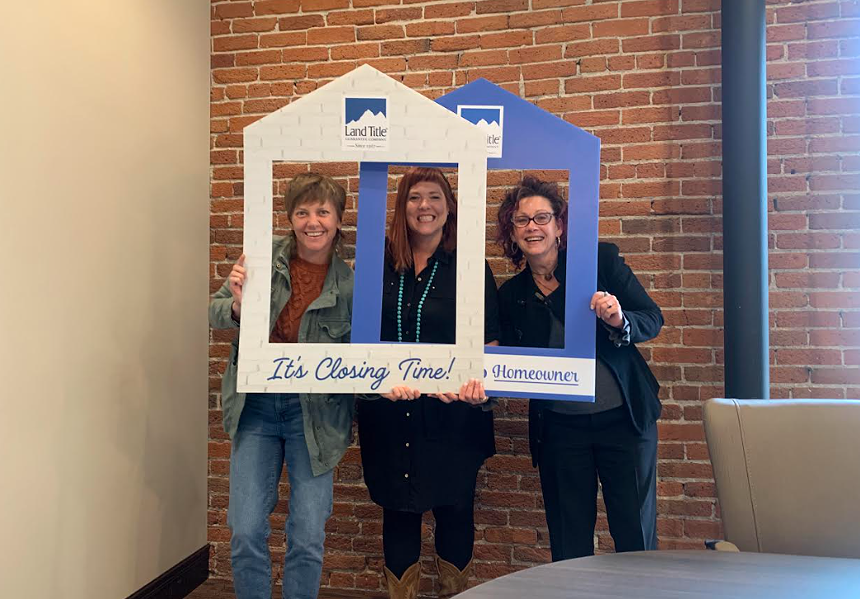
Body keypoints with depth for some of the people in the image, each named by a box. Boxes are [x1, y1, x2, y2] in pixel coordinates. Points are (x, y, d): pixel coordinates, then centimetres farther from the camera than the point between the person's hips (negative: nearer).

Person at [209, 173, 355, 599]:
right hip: (256, 404, 1)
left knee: (308, 540, 5)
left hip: (314, 410, -1)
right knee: (246, 534, 5)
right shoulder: (266, 255, -4)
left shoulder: (350, 277, -8)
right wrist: (239, 304, -21)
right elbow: (215, 315, 0)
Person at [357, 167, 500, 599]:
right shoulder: (379, 262, 4)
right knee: (398, 510, 13)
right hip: (388, 410, 2)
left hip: (452, 413, -1)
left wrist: (477, 378, -20)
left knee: (454, 510, 11)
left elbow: (490, 339, -2)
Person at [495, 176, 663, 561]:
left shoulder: (601, 260, -4)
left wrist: (618, 320, -23)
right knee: (568, 547, 11)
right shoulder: (511, 296, 3)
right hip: (559, 427, 2)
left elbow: (652, 320, -3)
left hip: (624, 418, -2)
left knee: (636, 539, 7)